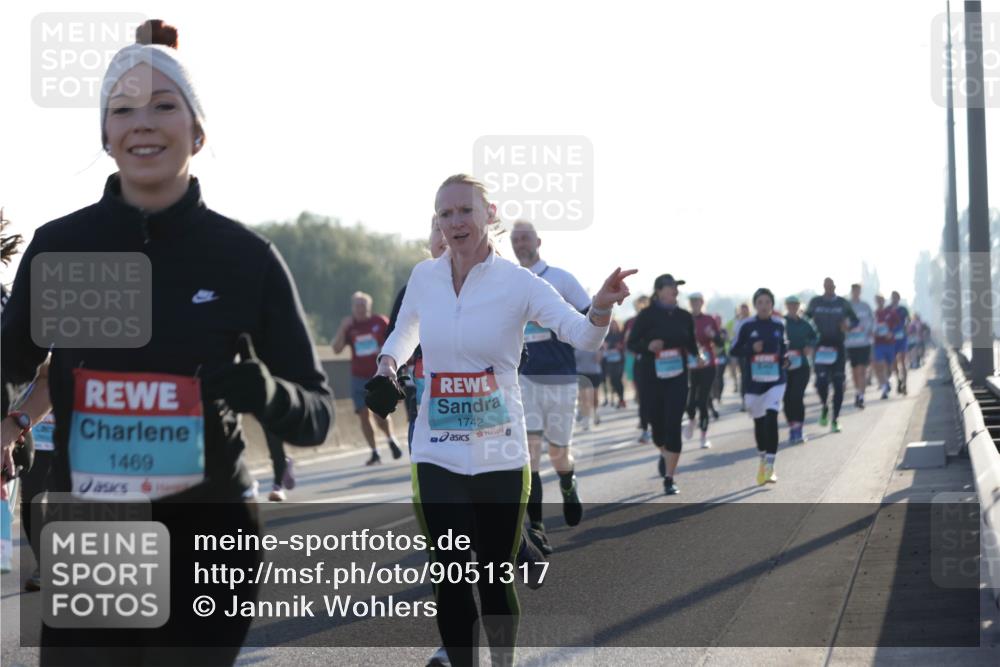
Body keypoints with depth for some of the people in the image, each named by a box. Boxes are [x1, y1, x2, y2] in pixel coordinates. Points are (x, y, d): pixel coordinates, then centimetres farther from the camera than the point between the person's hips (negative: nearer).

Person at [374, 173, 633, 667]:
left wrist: (601, 308, -39)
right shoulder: (424, 277, 1)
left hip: (501, 455, -2)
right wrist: (388, 361, 1)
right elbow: (405, 330, 22)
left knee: (496, 577, 8)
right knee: (450, 579, 2)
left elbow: (583, 336, -17)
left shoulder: (518, 282, -9)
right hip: (437, 456, 2)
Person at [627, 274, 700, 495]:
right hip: (651, 377, -1)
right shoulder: (647, 315, -5)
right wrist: (648, 346, -22)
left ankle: (669, 479, -4)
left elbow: (691, 343, 18)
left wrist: (697, 357, 2)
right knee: (656, 422, 9)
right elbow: (632, 343, -5)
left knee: (673, 425, -8)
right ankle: (664, 454, 45)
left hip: (677, 378, 1)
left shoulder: (684, 317, 5)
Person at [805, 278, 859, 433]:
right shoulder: (815, 302, 5)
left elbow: (855, 320, 13)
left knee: (838, 384, 0)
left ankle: (835, 419, 10)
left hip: (838, 346, 1)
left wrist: (848, 324, -10)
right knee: (821, 381, -14)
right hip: (821, 346, -1)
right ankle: (824, 407, 16)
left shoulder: (843, 303, 5)